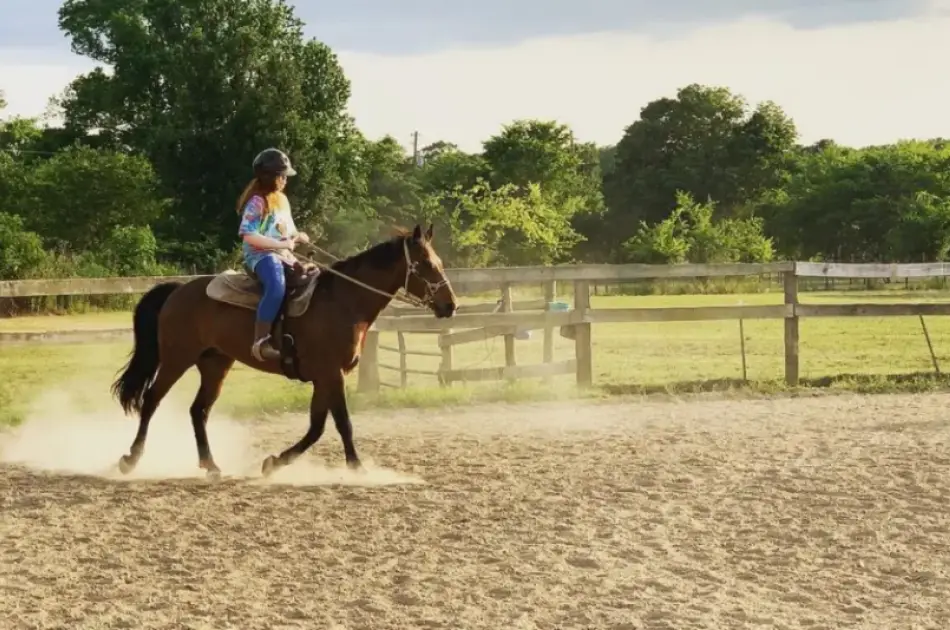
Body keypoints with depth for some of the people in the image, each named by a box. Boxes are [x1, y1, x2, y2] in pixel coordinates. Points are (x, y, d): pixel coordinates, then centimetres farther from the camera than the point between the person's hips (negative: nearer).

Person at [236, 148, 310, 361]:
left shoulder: (282, 200, 16)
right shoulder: (257, 202, -10)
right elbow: (249, 236, -20)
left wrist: (297, 237, 3)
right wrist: (280, 244, -20)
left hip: (283, 255, 9)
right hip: (260, 255, -9)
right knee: (277, 286, -37)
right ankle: (260, 342, -37)